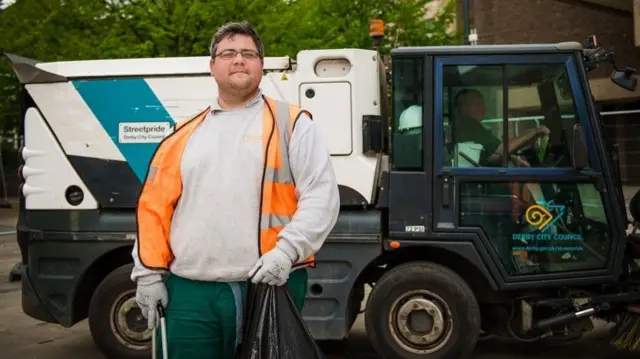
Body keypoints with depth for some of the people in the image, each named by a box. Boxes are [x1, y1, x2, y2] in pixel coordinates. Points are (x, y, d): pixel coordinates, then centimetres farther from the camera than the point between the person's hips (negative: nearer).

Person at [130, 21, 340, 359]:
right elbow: (154, 206, 15)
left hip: (271, 285, -3)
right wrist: (150, 272, 7)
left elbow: (321, 195, -5)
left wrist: (287, 250, -18)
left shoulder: (292, 124, 4)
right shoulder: (185, 134, 15)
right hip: (192, 292, 3)